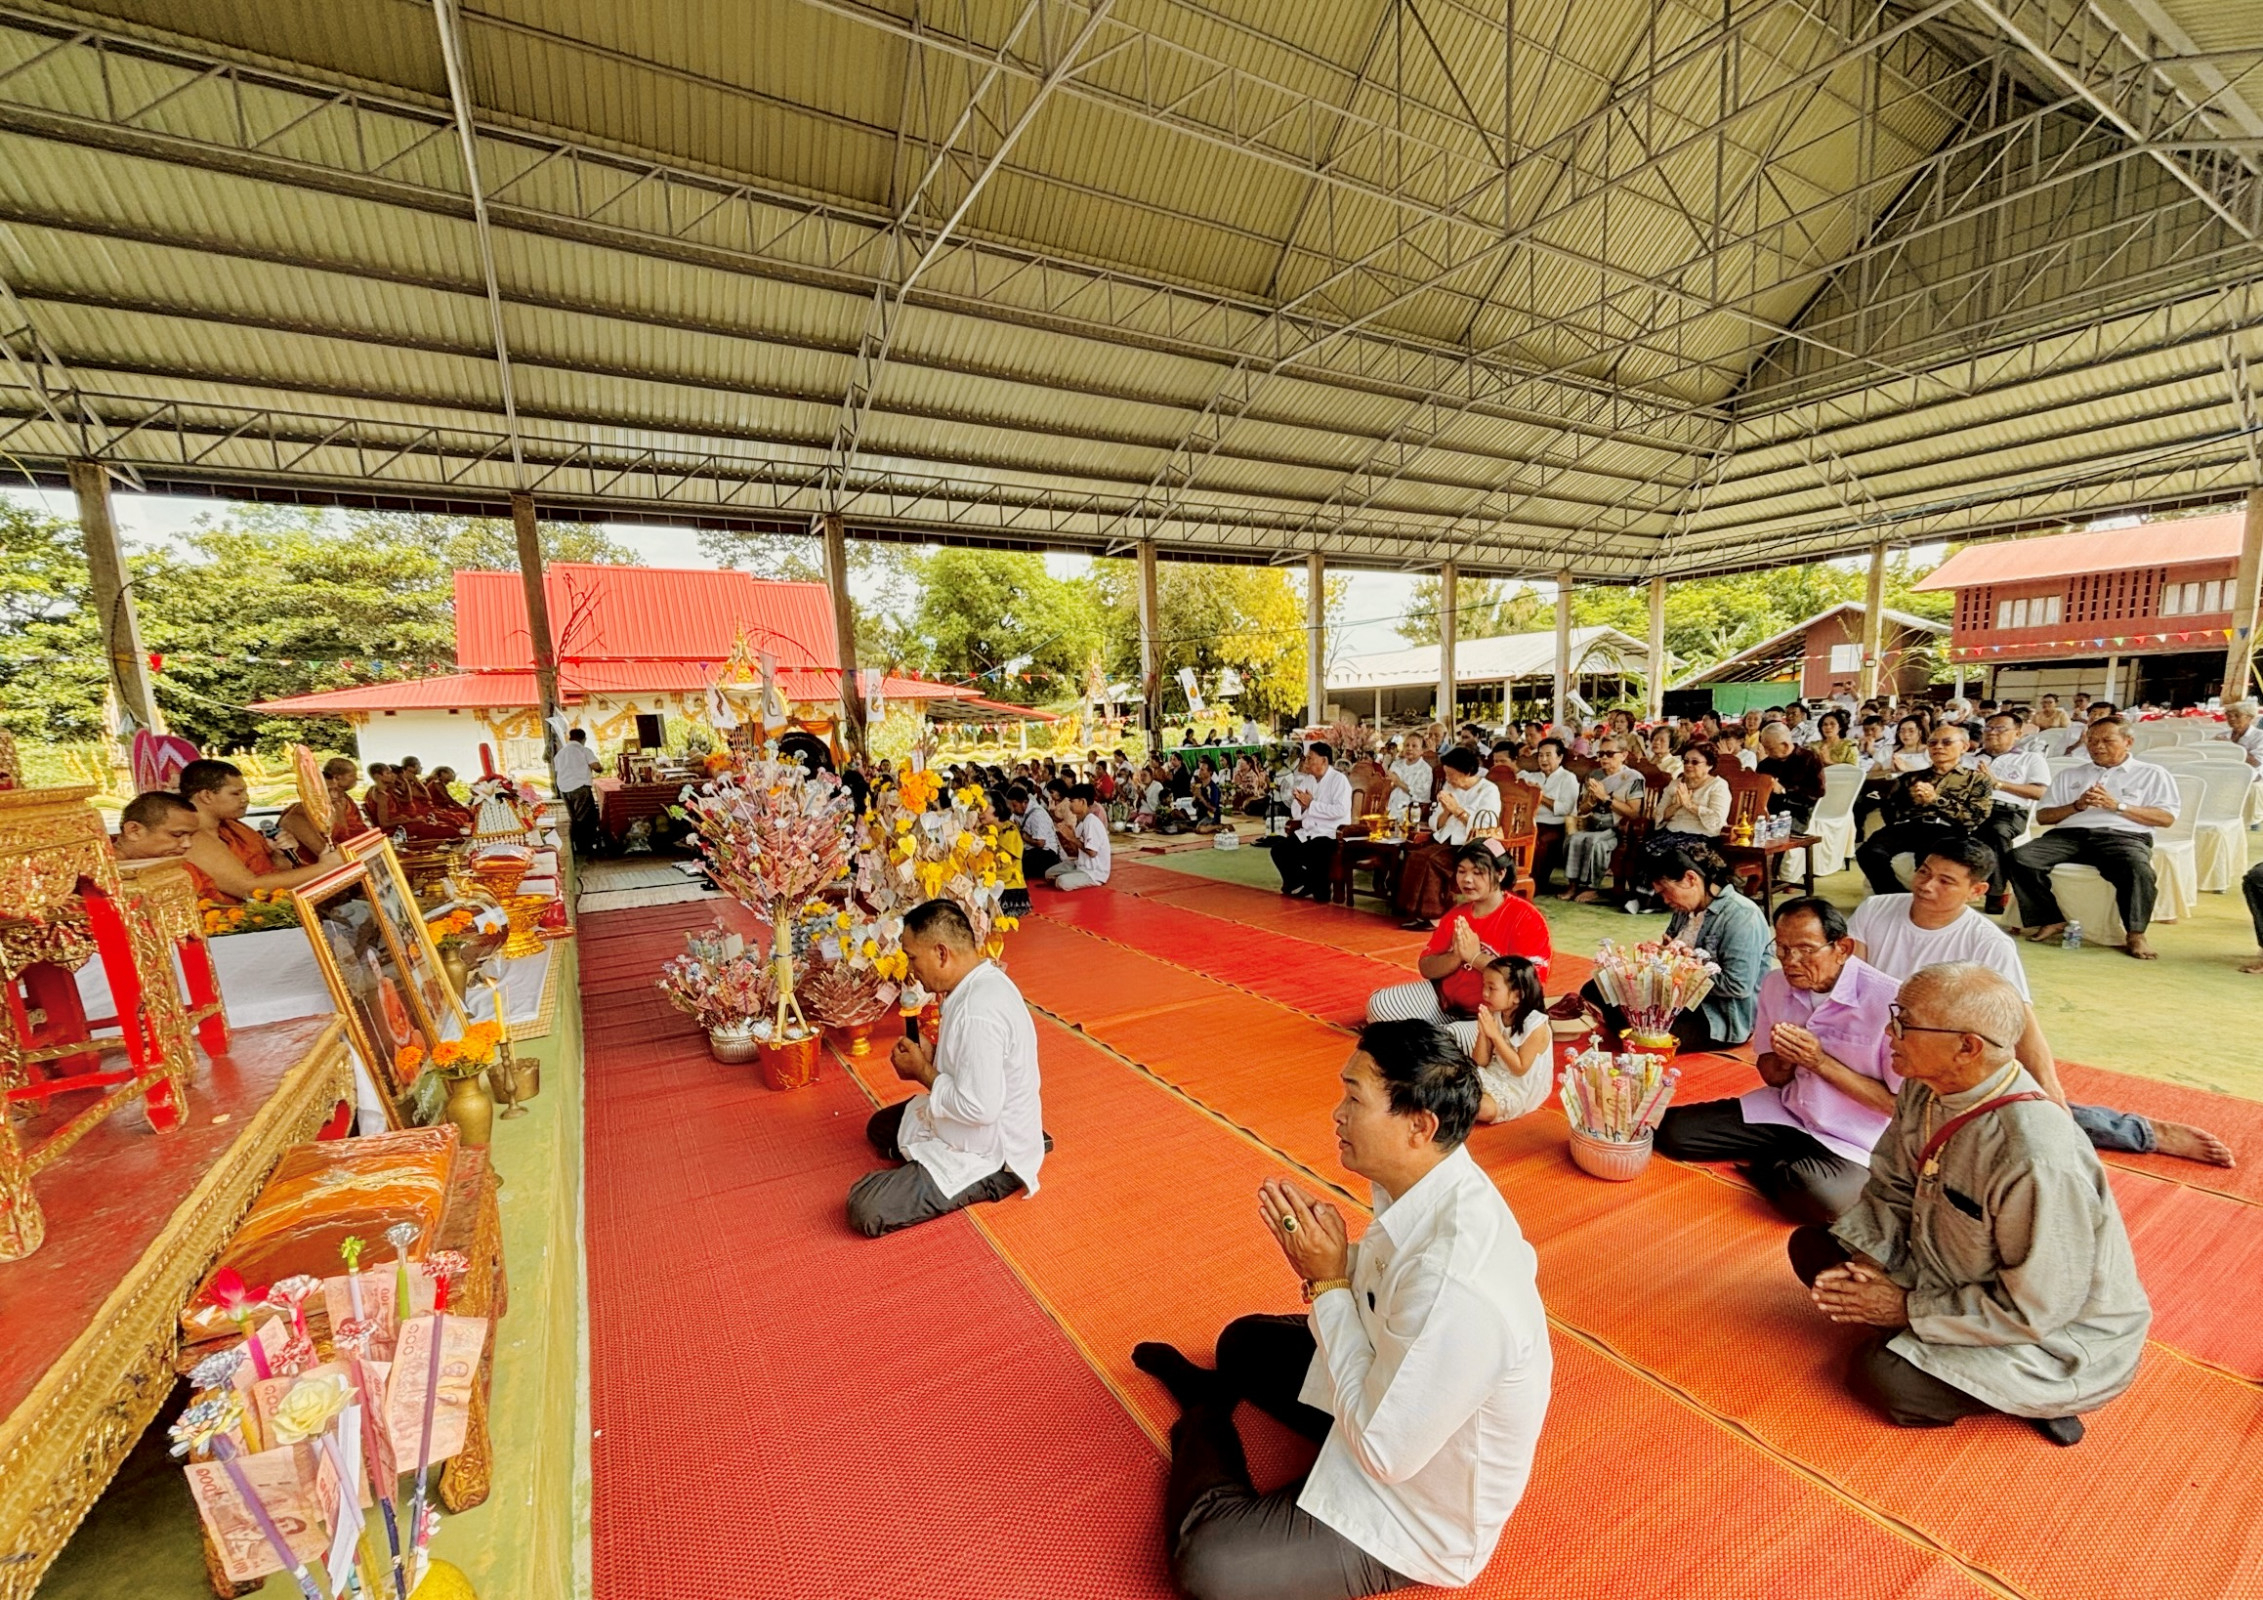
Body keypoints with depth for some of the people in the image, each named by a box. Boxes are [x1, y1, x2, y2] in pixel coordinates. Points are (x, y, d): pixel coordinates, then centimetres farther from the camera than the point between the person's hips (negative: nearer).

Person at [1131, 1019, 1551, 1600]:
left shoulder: (1457, 1287, -42)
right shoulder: (1438, 1186, -16)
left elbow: (1384, 1452, -29)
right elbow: (1389, 1304, 1)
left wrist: (1326, 1281, -27)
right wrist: (1328, 1256, -18)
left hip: (1424, 1513, -7)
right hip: (1399, 1395, 8)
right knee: (1246, 1340, 19)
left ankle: (1203, 1424, 21)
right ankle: (1210, 1393, 54)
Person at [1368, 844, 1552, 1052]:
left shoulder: (1525, 917, -13)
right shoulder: (1455, 915, 4)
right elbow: (1425, 968, 2)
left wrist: (1475, 956, -25)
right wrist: (1456, 957, -19)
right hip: (1445, 1001, 6)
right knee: (1378, 1003, -8)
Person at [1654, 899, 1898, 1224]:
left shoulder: (1887, 1000, -19)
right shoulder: (1776, 983, -2)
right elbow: (1772, 1077, 7)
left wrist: (1820, 1062, -23)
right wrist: (1783, 1060, -16)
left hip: (1854, 1141, -5)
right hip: (1785, 1112, 5)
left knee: (1818, 1196, -37)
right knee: (1673, 1130, -9)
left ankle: (1764, 1168, -2)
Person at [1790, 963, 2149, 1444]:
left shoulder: (2037, 1160, -35)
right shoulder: (1924, 1089, -13)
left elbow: (2035, 1310, -25)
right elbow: (1890, 1188, 0)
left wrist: (1909, 1309, -19)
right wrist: (1865, 1259, -14)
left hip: (2057, 1335, -7)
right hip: (1951, 1270, 7)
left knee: (1882, 1376, -20)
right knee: (1812, 1246, -2)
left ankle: (2030, 1398, 4)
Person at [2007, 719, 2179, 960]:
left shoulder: (2153, 774, 19)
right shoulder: (2069, 775, 25)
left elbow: (2167, 818, 6)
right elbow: (2042, 816, 16)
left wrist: (2117, 806, -8)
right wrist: (2076, 806, -3)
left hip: (2124, 836, -2)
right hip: (2069, 833, 2)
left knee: (2137, 868, -38)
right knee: (2020, 858, -29)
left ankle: (2136, 934, -23)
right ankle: (2052, 921, -19)